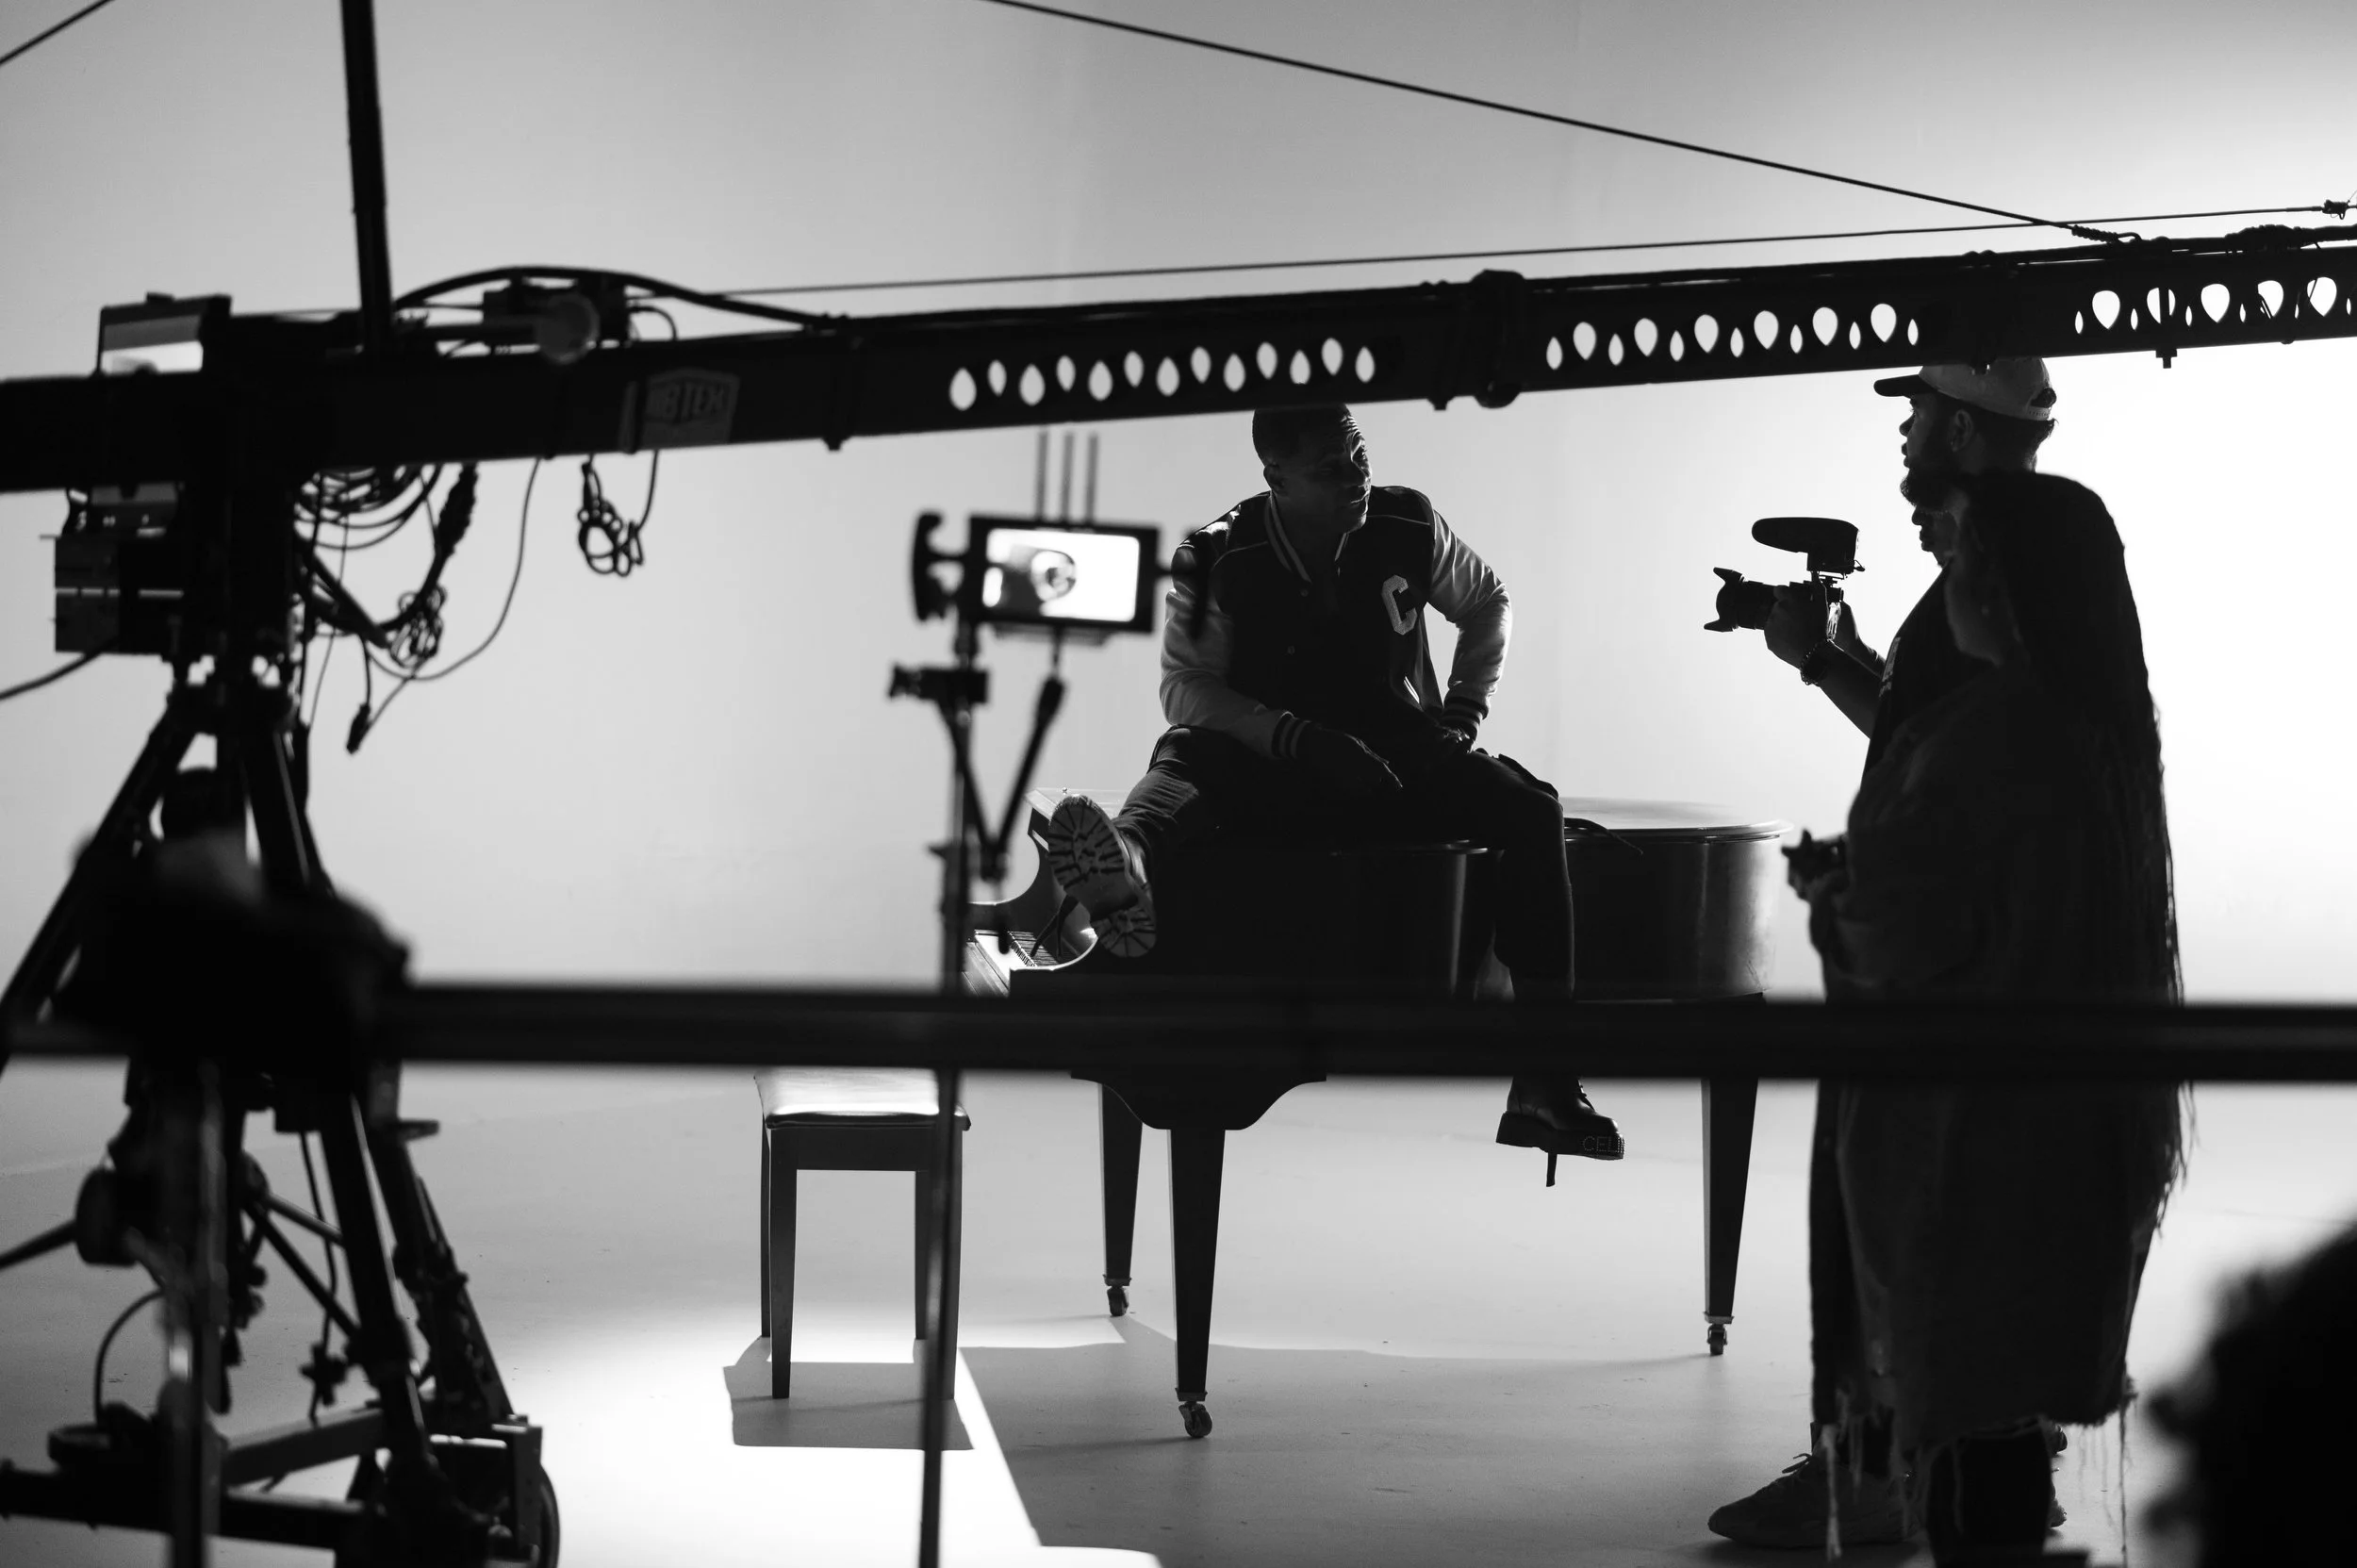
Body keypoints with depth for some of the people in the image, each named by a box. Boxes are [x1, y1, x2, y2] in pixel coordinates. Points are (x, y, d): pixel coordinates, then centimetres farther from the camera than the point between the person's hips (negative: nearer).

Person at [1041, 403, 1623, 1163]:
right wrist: (1302, 741, -23)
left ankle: (1544, 1086, -25)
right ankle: (1126, 865, -75)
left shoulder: (1406, 529, -2)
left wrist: (1464, 708, 3)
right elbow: (1185, 686, -11)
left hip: (1398, 759, 2)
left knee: (1530, 809, -24)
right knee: (1185, 753, -33)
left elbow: (1488, 603, 16)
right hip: (1277, 768, -2)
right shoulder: (1220, 561, -9)